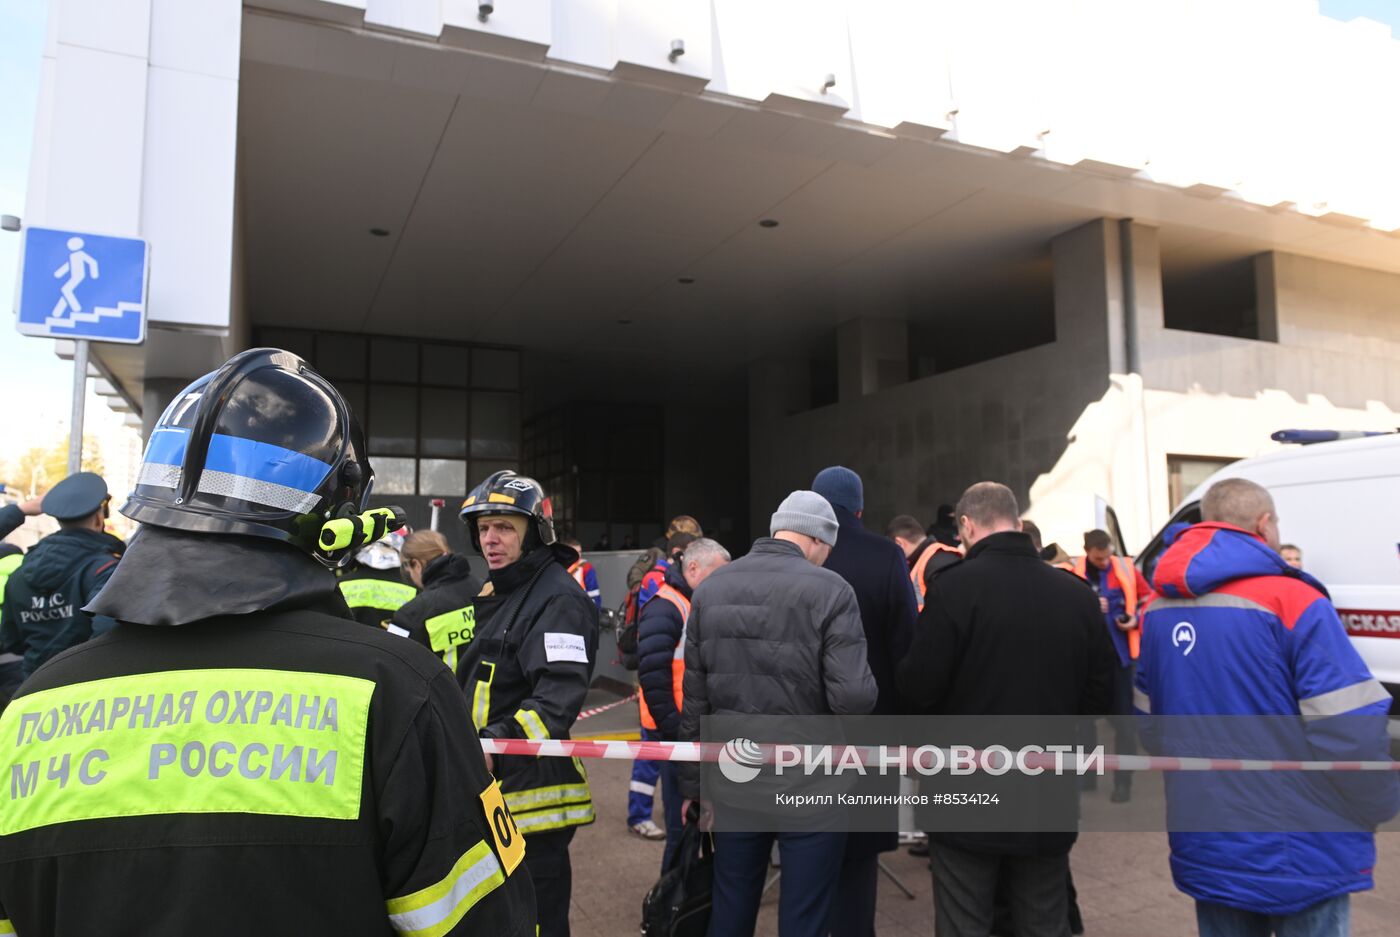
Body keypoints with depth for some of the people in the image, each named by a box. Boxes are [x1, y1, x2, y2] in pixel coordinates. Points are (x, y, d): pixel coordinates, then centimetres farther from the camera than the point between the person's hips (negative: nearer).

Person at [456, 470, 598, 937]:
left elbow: (558, 698, -28)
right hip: (488, 794, 10)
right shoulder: (495, 593, 15)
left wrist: (498, 746, -39)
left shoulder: (558, 600, -16)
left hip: (531, 798, -10)